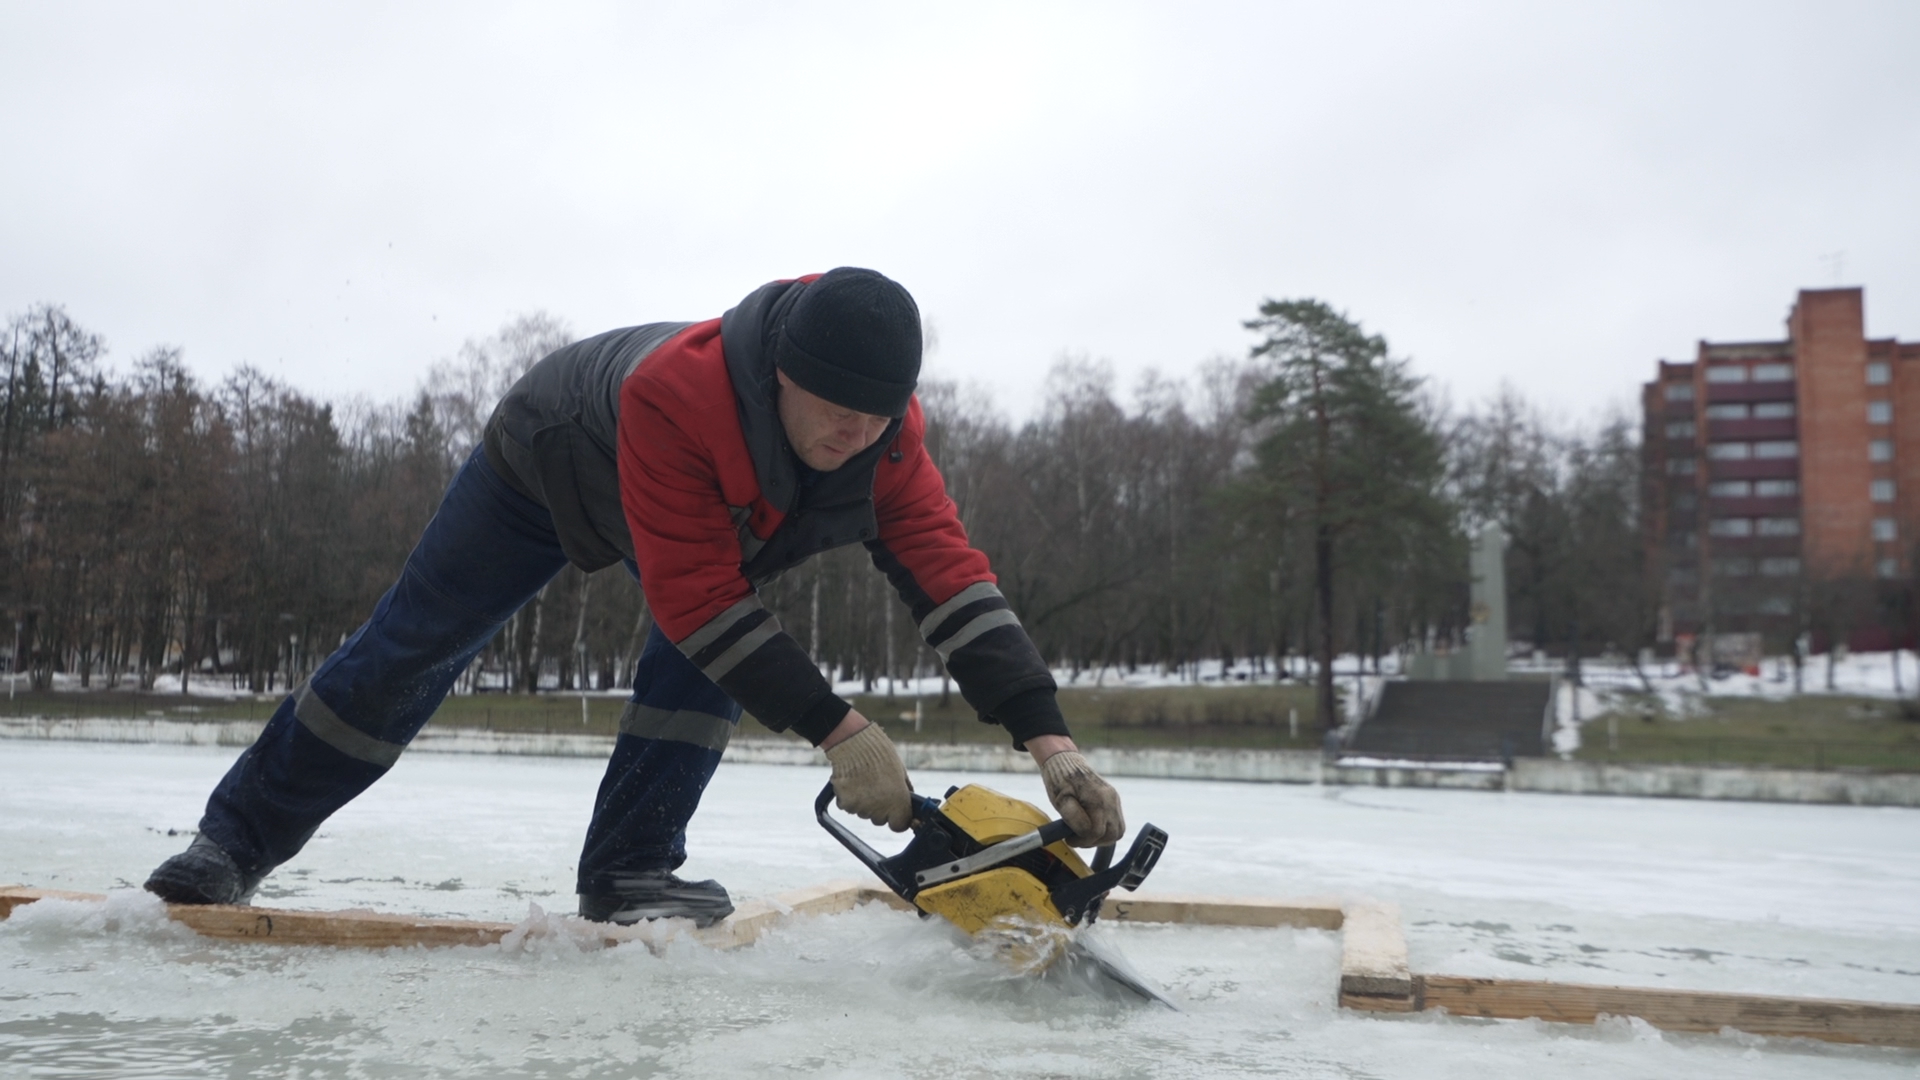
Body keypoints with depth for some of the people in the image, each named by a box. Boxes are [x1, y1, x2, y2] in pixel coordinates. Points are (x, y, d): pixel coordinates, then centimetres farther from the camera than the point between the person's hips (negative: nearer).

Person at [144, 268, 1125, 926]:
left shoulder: (885, 433, -31)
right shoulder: (676, 389, -48)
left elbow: (950, 576, -34)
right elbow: (697, 599, -47)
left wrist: (1046, 738, -44)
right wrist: (838, 730, -50)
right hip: (545, 463, -4)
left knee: (709, 657, -20)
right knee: (408, 650, 0)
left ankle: (628, 871, -6)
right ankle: (236, 840, 17)